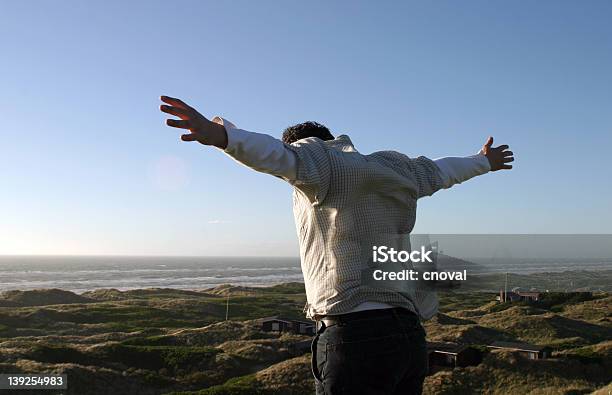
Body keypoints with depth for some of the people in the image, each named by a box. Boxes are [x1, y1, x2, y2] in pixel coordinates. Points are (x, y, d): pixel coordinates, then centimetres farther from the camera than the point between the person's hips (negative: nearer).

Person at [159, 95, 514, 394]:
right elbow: (437, 170, 38)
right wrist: (483, 162, 58)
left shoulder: (322, 161, -1)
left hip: (355, 335, -8)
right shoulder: (391, 172, 21)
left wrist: (221, 135, -41)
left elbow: (285, 156, -23)